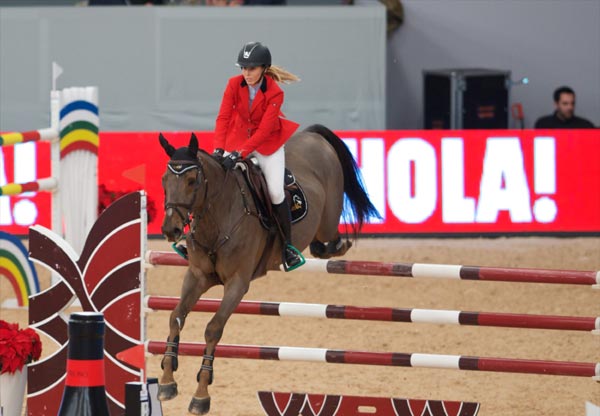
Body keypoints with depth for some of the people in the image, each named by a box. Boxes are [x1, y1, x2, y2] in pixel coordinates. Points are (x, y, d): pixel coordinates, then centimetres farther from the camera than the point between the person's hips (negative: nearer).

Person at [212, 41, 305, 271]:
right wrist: (218, 149, -31)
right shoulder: (234, 84, -14)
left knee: (275, 192, -15)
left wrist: (239, 154, -36)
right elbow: (223, 117, -17)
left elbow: (264, 130, -27)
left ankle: (287, 246, 1)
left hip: (268, 144, -3)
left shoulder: (275, 93, -22)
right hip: (238, 138, 3)